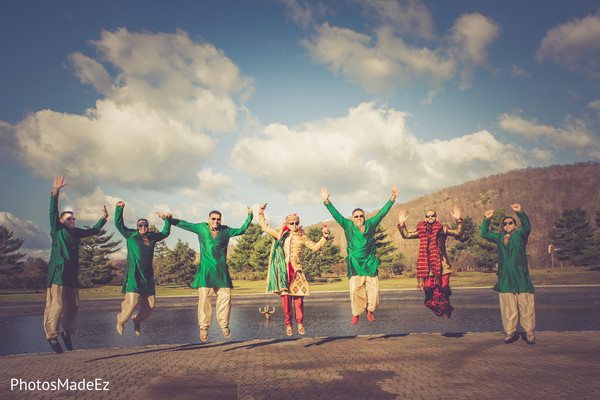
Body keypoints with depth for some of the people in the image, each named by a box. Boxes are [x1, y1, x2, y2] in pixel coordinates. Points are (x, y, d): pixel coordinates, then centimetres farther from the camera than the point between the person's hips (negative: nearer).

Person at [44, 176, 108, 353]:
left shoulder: (76, 232, 20)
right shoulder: (57, 229, 5)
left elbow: (93, 231, 33)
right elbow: (53, 212, -9)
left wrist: (103, 218, 23)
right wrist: (56, 191, -21)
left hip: (72, 274, 6)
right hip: (57, 272, -6)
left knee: (73, 305, 6)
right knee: (57, 304, -10)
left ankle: (67, 332, 22)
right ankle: (52, 335, 1)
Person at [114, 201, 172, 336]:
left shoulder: (152, 237, 16)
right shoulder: (131, 235, 8)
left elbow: (165, 233, 32)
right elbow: (118, 224, 10)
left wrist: (167, 219, 24)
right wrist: (119, 209, 3)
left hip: (148, 276, 4)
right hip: (134, 274, -4)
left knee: (150, 304, 3)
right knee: (132, 301, -14)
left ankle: (137, 321, 32)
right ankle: (121, 320, 17)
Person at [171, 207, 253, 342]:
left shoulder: (225, 231, 12)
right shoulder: (201, 228, 11)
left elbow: (241, 230, 20)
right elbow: (183, 224, 18)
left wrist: (249, 217, 11)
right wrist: (168, 219, 15)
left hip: (221, 269, 2)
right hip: (206, 269, -1)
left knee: (225, 295, -5)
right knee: (204, 296, -11)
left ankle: (224, 324, 11)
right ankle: (204, 327, -1)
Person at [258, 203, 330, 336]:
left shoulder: (302, 237, 12)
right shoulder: (281, 234, 11)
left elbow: (315, 247, 13)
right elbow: (265, 227, 17)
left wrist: (324, 237, 3)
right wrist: (261, 213, 18)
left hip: (296, 269, 0)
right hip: (283, 270, 0)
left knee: (298, 296, -5)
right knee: (285, 297, -2)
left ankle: (300, 323, 9)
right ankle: (288, 324, 8)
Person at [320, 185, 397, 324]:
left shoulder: (370, 224, 8)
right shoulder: (348, 226, 5)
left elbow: (382, 213, 11)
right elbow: (336, 215, 0)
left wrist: (392, 199, 7)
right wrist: (327, 202, -9)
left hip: (370, 263, 2)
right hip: (355, 264, -1)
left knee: (374, 289, -2)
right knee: (355, 290, -7)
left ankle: (370, 310, 21)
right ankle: (356, 313, 11)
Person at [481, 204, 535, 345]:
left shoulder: (520, 236, 9)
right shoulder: (499, 238, 19)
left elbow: (527, 227, -9)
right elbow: (484, 234, 16)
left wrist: (520, 212, -24)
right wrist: (487, 219, 4)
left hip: (521, 277, -2)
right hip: (505, 279, 2)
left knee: (526, 306, -2)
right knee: (507, 308, 1)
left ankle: (530, 333, 7)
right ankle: (510, 332, 8)